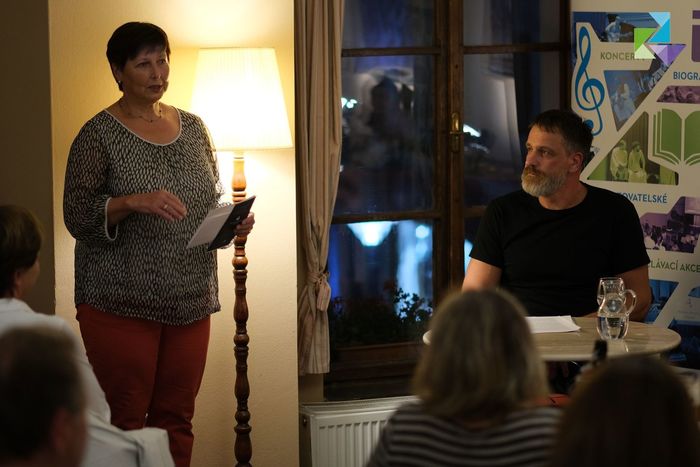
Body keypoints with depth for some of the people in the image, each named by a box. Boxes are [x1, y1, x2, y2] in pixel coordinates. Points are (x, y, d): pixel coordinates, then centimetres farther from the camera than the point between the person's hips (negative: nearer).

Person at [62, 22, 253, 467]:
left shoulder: (193, 127, 11)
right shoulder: (99, 135, -5)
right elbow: (77, 217, -11)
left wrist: (232, 222, -1)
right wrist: (132, 202, -26)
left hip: (190, 300, 5)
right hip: (121, 304, -5)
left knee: (176, 418, 9)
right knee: (125, 421, -2)